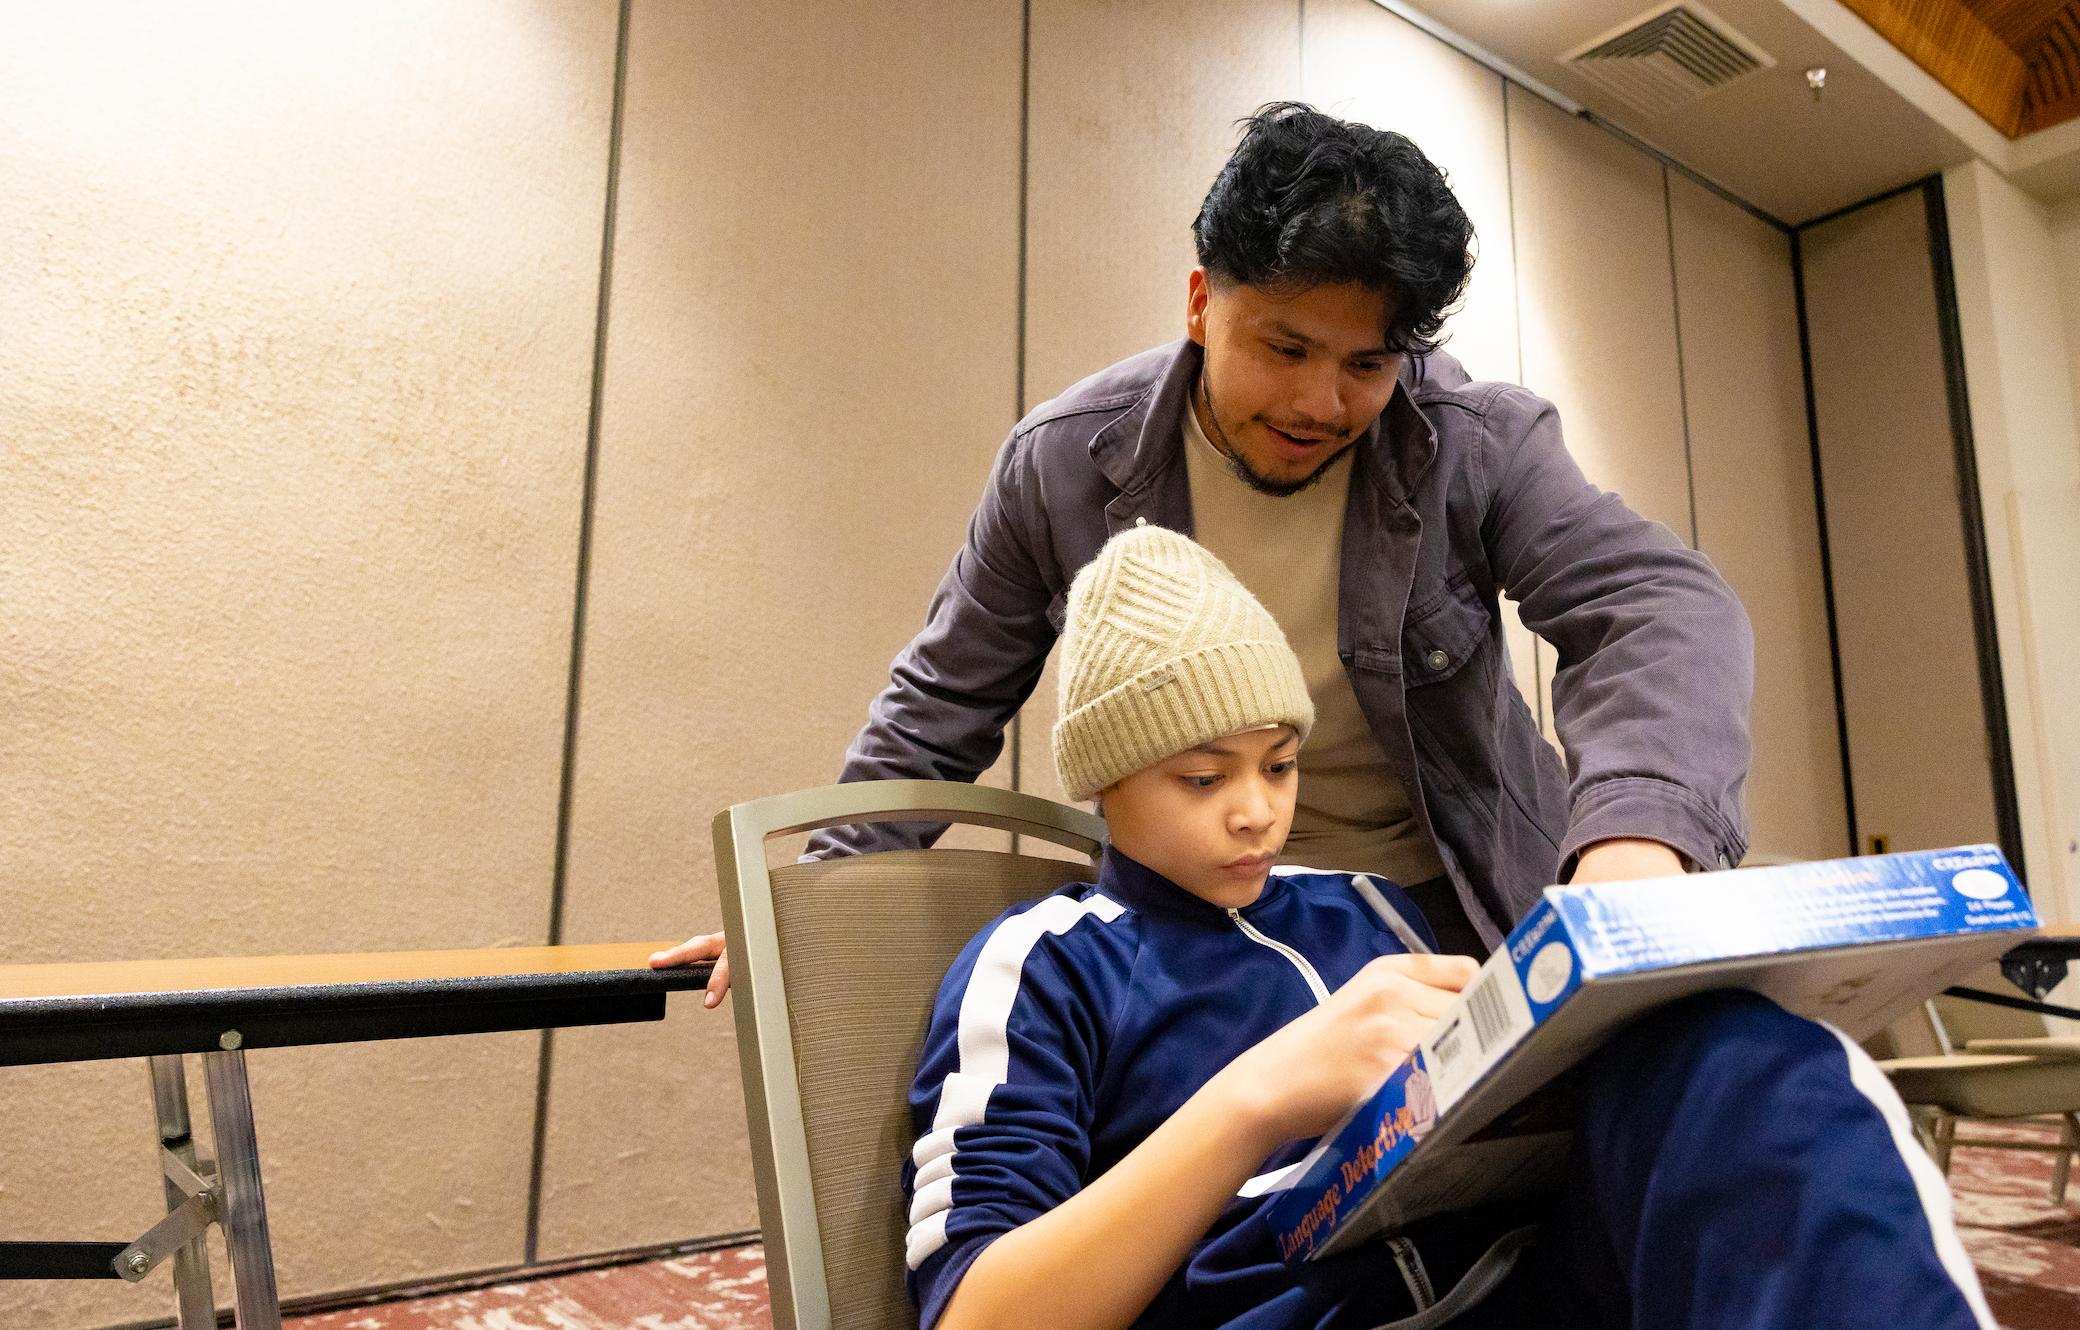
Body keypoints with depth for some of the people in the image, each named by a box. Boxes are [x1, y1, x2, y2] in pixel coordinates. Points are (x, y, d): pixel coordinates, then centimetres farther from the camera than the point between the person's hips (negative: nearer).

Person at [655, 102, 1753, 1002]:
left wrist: (1634, 834, -45)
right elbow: (945, 702, 0)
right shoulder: (1062, 465, -10)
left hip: (1465, 918, 1)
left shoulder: (1478, 443, -12)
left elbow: (1656, 605, -23)